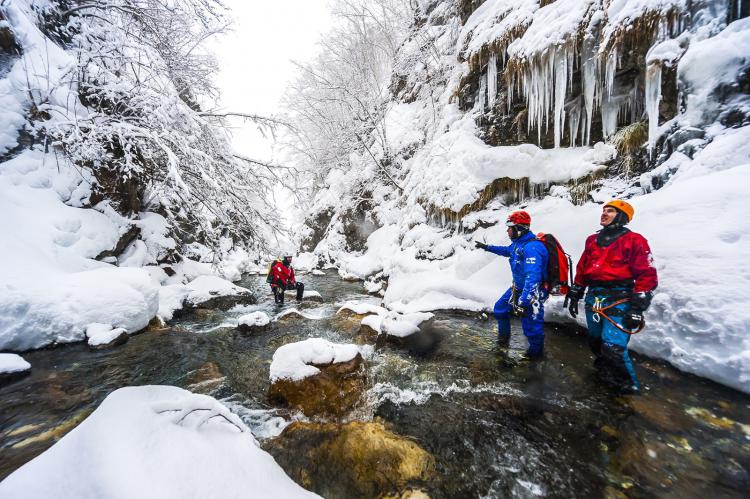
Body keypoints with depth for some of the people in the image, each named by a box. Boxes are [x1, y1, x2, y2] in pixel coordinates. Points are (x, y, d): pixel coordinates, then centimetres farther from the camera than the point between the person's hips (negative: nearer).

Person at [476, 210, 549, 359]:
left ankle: (536, 352, 28)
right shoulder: (518, 243, 2)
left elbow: (532, 277, -38)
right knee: (500, 309, 21)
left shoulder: (532, 247, -30)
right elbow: (507, 250, 27)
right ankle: (504, 336, 44)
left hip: (532, 293, -9)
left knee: (531, 327, 0)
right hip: (517, 288, 10)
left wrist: (523, 302, -42)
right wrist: (487, 247, 33)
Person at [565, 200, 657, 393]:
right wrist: (574, 294, 15)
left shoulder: (634, 241, -3)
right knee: (595, 342, 15)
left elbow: (647, 275, -8)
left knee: (613, 346, -11)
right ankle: (607, 375, 38)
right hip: (593, 298, 6)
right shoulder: (592, 240, 14)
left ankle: (629, 385, 14)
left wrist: (638, 308, -13)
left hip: (619, 300, -6)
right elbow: (581, 269, 16)